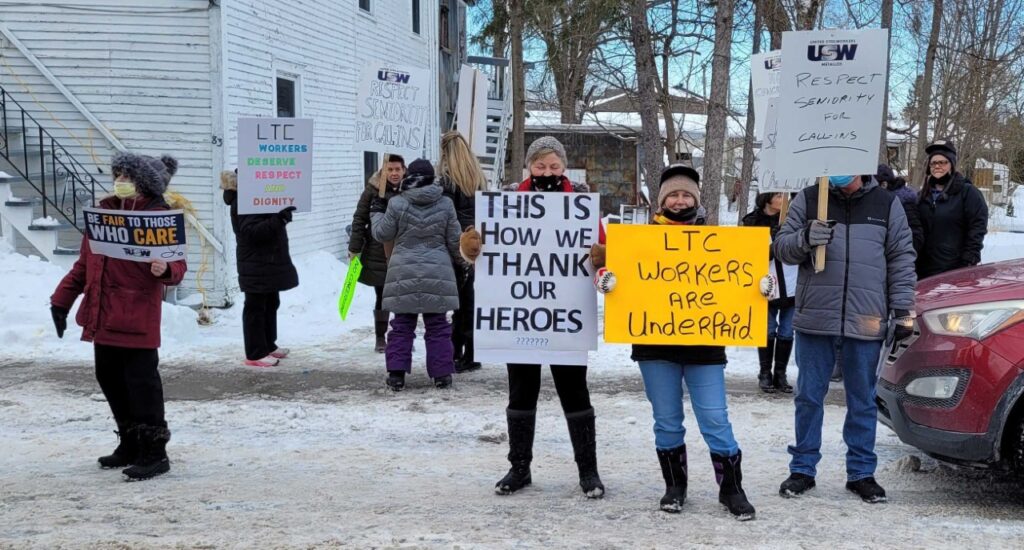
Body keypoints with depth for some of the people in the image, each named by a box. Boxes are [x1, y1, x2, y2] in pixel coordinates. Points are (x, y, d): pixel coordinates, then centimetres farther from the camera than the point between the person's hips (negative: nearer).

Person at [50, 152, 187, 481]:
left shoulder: (161, 217, -6)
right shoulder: (104, 211, 13)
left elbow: (177, 265, -10)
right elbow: (84, 263, 19)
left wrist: (165, 270, -34)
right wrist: (62, 299, 18)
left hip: (137, 318, -7)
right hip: (102, 315, 8)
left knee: (141, 380, -5)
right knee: (109, 379, 14)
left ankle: (154, 452, 4)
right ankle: (130, 444, 28)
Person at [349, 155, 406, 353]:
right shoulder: (373, 190, -6)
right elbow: (359, 220, -2)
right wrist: (354, 250, -5)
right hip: (378, 253, -1)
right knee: (382, 297, 7)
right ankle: (380, 338, 19)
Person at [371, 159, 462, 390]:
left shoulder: (396, 204, -6)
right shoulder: (445, 206, -1)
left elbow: (382, 233, 5)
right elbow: (454, 241, 6)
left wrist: (376, 213, 23)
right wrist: (460, 260, 25)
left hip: (404, 275, -1)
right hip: (437, 275, 1)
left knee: (402, 326, 7)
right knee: (437, 326, 8)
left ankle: (396, 374, 5)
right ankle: (442, 374, 11)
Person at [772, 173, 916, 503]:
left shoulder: (887, 205, 7)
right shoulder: (808, 200, 6)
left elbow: (902, 259, 8)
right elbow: (781, 246, 6)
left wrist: (903, 311, 2)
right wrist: (805, 239, -16)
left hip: (866, 324, 0)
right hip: (814, 319, 0)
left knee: (862, 401, 9)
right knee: (809, 397, 7)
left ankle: (861, 473, 20)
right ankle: (802, 469, 19)